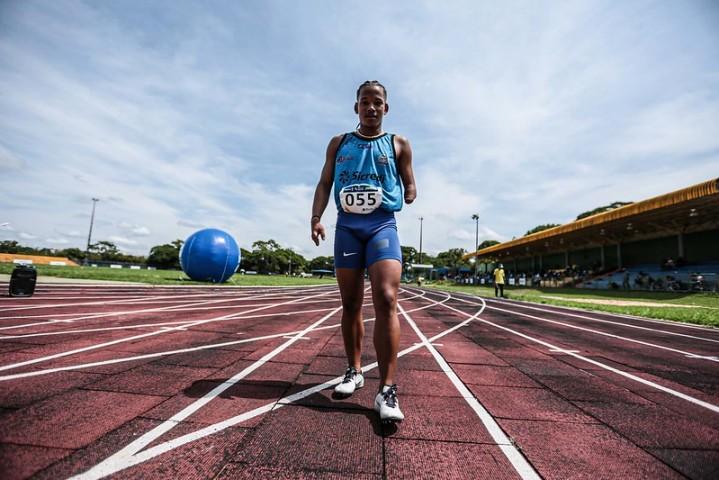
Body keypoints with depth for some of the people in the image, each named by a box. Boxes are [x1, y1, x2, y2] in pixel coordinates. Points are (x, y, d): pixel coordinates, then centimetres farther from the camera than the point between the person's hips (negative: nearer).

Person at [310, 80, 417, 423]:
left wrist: (409, 195, -5)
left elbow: (409, 187, 17)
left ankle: (387, 389, -12)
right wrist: (316, 218, -5)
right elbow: (324, 184, 10)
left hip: (383, 226, -2)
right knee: (350, 304, 7)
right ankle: (354, 371, 23)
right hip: (347, 226, 2)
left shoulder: (398, 144, 14)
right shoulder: (339, 143, 16)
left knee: (386, 300, -18)